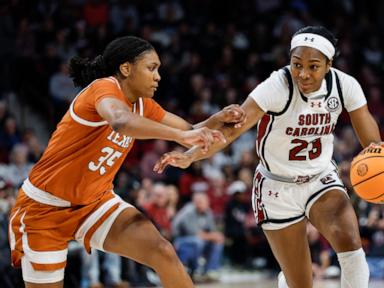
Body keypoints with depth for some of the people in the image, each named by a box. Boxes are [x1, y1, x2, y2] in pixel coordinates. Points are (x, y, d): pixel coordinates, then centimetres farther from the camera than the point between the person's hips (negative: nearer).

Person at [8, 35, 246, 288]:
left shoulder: (143, 105, 4)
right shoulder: (104, 87, -21)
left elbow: (189, 130, 11)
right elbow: (120, 121, -44)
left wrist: (217, 120, -9)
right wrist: (181, 135, -46)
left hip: (96, 201, 7)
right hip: (45, 207, -7)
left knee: (163, 252, -15)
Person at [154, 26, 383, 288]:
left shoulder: (345, 86, -14)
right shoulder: (278, 87, -26)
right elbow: (233, 127, -35)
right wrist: (190, 156, -50)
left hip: (322, 179, 3)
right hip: (278, 188, -3)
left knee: (350, 244, -27)